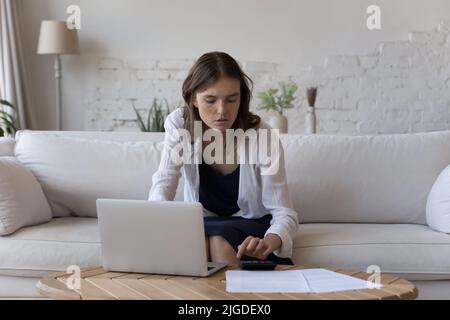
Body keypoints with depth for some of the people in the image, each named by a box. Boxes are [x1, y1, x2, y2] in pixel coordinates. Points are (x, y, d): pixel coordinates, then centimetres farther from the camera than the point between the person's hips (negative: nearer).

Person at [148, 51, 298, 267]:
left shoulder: (262, 136, -22)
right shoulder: (180, 125, -15)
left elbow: (284, 213, -22)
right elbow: (161, 187, -23)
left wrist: (270, 241, -47)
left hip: (251, 228, -1)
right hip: (200, 225, 2)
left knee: (220, 240, -32)